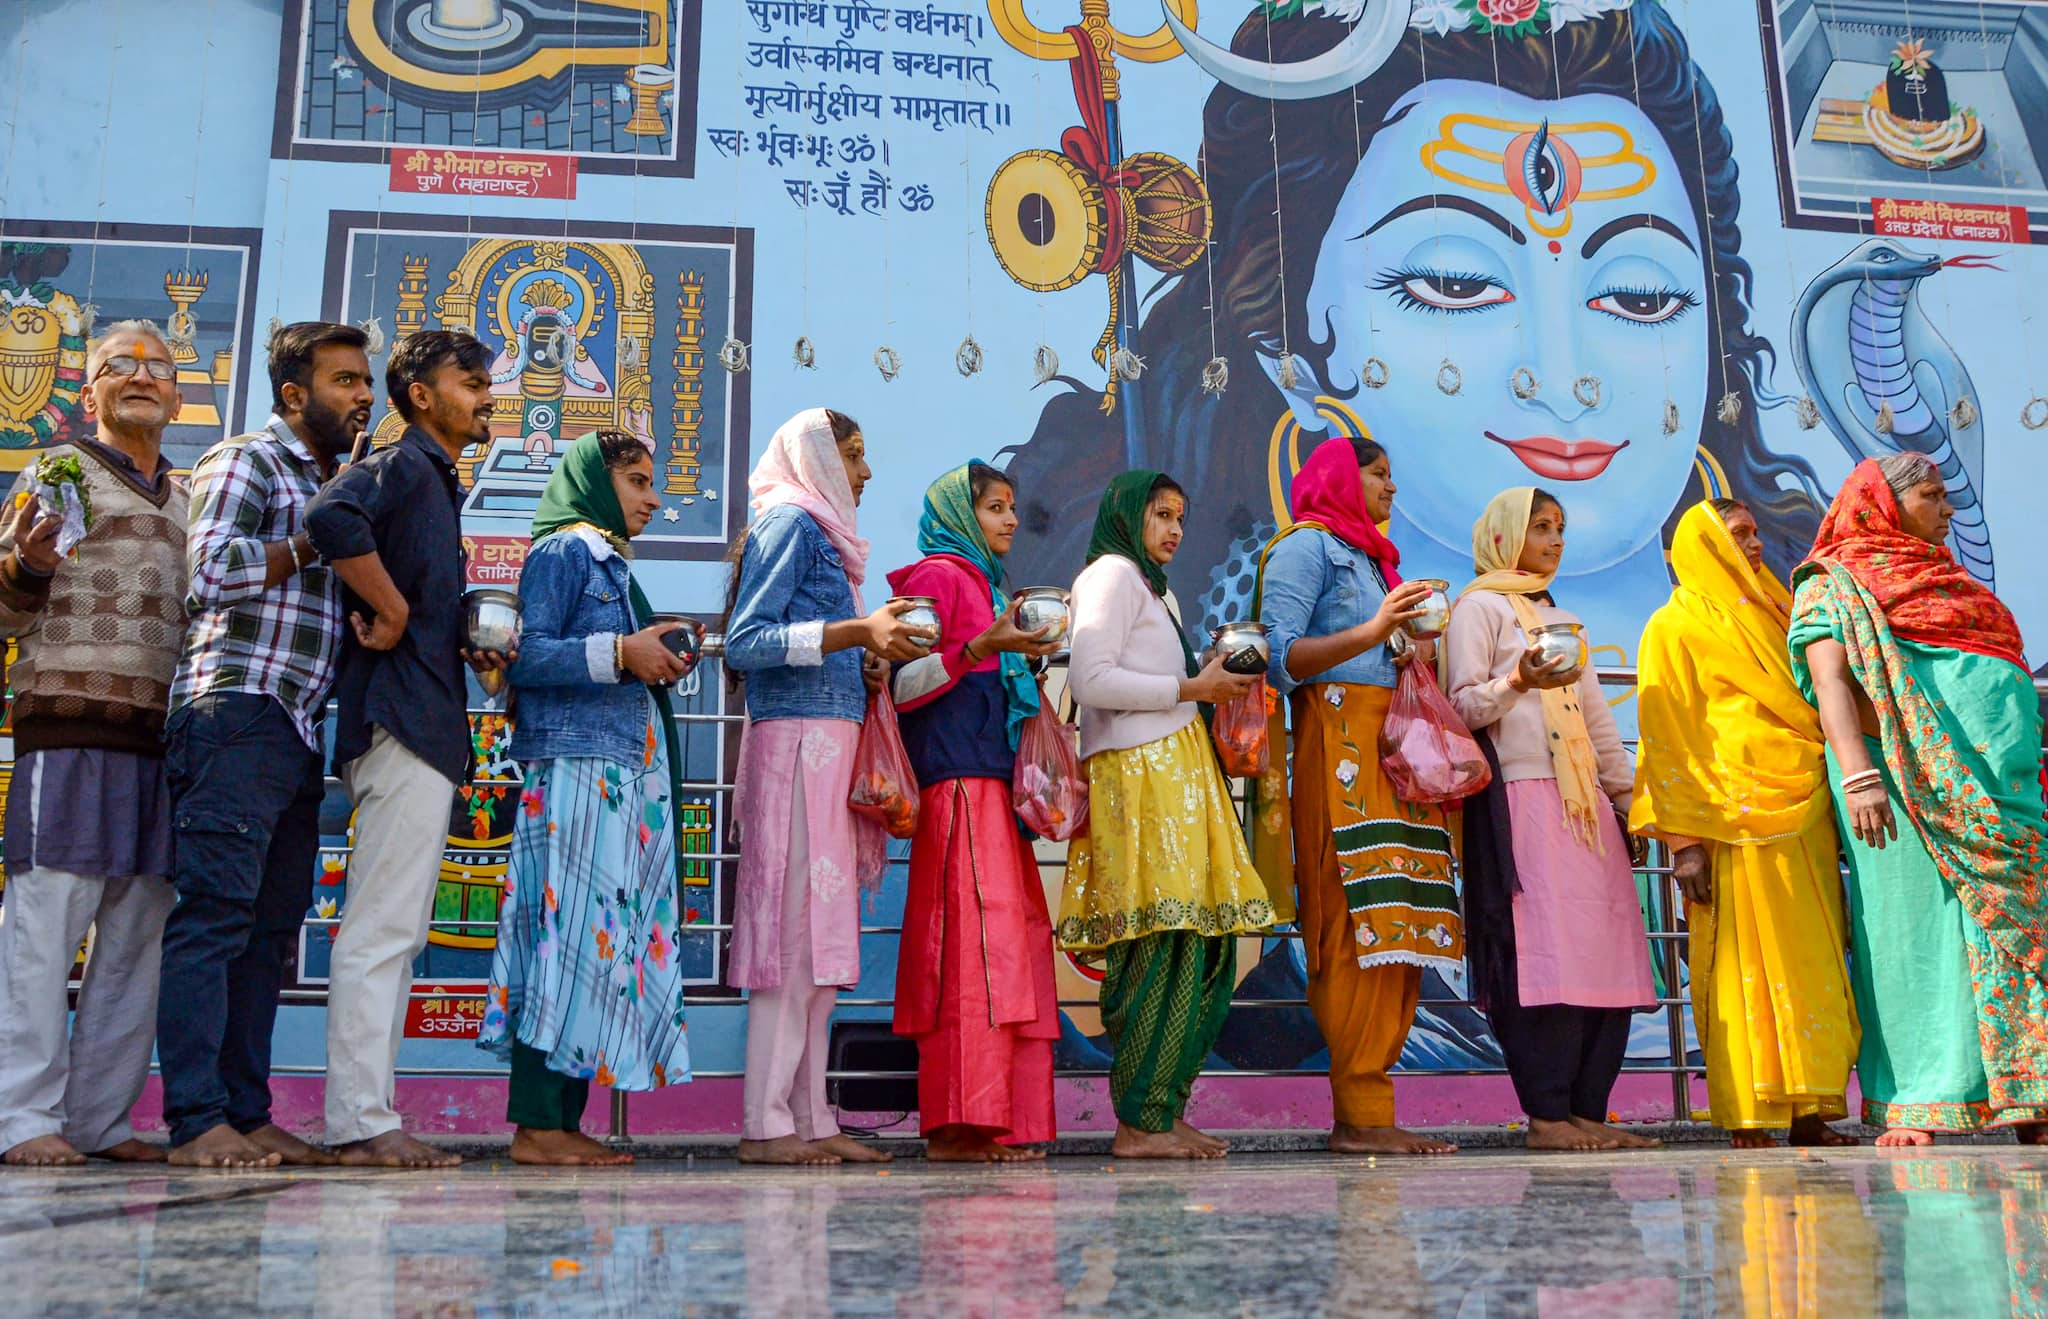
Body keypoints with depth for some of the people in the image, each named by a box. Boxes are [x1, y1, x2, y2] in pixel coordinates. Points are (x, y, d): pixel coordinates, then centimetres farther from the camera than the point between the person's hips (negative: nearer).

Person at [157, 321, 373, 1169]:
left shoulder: (327, 484, 25)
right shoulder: (246, 463, 1)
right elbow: (213, 573, -13)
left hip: (299, 728, 9)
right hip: (237, 712, -9)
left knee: (272, 925, 6)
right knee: (214, 913, -10)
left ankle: (248, 1115, 9)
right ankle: (198, 1122, -10)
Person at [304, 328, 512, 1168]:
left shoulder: (435, 483, 24)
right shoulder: (404, 465, -6)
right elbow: (332, 517, -27)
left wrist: (468, 648, 11)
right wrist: (391, 616, -19)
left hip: (426, 728, 10)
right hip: (402, 719, -10)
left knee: (395, 933, 10)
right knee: (381, 930, -8)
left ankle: (370, 1118, 16)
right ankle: (362, 1123, -5)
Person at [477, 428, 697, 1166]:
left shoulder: (613, 565, 26)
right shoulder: (562, 551, -1)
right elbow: (524, 657, -14)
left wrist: (660, 662, 10)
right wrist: (619, 654, -18)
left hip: (628, 776, 9)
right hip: (576, 770, -9)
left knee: (610, 940, 4)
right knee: (570, 935, -11)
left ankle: (565, 1121, 7)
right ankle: (536, 1125, -8)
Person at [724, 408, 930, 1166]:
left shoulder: (819, 530, 23)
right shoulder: (789, 522, -3)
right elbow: (744, 642, -14)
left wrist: (866, 668, 8)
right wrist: (856, 632, -19)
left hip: (828, 748, 9)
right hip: (798, 743, -9)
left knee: (821, 934, 7)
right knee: (795, 930, -9)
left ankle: (809, 1119, 10)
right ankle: (766, 1125, -6)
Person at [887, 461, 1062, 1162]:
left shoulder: (984, 582, 25)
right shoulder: (939, 574, -1)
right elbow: (902, 686, -11)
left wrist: (1021, 651, 20)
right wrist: (983, 648, -20)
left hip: (994, 781, 9)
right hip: (958, 781, -9)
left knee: (1015, 939, 4)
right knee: (972, 944, -14)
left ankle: (1001, 1122, 6)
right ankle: (960, 1124, -13)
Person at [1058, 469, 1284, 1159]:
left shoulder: (1150, 585, 29)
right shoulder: (1111, 573, -2)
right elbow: (1090, 678, -15)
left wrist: (1215, 678, 10)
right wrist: (1191, 688, -10)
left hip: (1177, 775, 10)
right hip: (1140, 774, -10)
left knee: (1208, 944, 4)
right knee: (1167, 946, -13)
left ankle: (1167, 1110, 8)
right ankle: (1140, 1122, -8)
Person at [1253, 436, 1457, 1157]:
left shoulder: (1371, 556, 29)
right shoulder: (1306, 544, 2)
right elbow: (1280, 658, -9)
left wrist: (1419, 654, 8)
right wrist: (1372, 632, -19)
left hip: (1393, 745, 8)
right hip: (1340, 740, -8)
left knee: (1399, 927, 0)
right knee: (1359, 926, -13)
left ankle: (1366, 1110, 1)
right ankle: (1360, 1115, -12)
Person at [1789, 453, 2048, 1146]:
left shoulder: (1953, 583, 27)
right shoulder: (1833, 585, 4)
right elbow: (1831, 681, -10)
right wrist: (1858, 775, -23)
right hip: (1912, 778, -7)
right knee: (1917, 929, -9)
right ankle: (1911, 1104, -6)